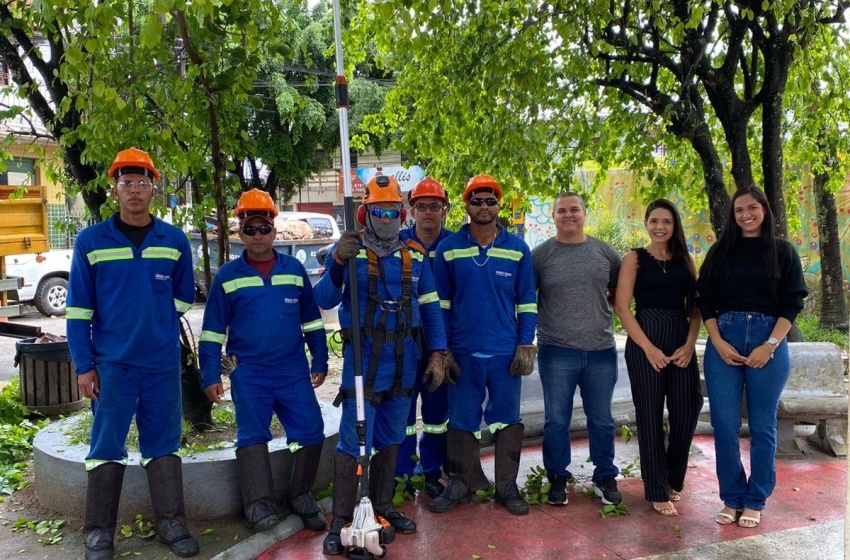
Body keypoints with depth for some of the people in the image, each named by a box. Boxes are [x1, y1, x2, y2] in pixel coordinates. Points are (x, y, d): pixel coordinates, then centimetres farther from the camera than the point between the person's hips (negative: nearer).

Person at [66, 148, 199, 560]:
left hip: (163, 363, 2)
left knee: (163, 444, 9)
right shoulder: (90, 241, -1)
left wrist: (153, 321, 7)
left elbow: (184, 297, 15)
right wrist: (83, 365, -5)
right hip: (111, 364, -1)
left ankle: (171, 523, 19)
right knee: (107, 446, 5)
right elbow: (78, 309, -1)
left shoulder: (175, 241, 4)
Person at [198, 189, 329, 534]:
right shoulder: (227, 276, 2)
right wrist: (211, 375, -2)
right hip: (249, 373, -1)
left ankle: (301, 497, 17)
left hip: (294, 371, 2)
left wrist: (319, 361, 9)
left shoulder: (294, 269, 6)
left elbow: (312, 320, 12)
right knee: (252, 436, -4)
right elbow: (213, 330, 4)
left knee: (311, 431, 0)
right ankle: (259, 504, 5)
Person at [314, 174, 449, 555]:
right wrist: (338, 262, -26)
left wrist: (438, 353, 4)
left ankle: (383, 508, 29)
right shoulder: (350, 250, -3)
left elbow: (430, 307, 11)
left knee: (390, 438, 14)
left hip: (404, 356, 4)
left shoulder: (416, 255, 7)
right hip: (363, 355, -4)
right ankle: (341, 521, 5)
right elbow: (324, 301, -11)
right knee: (354, 439, -6)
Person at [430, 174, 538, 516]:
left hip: (506, 352, 0)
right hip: (463, 352, 0)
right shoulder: (448, 249, 2)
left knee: (508, 420, 8)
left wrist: (526, 345, -2)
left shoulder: (517, 249, 3)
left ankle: (507, 487, 22)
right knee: (461, 420, 8)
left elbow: (527, 302, 5)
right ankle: (459, 485, 23)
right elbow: (440, 302, 5)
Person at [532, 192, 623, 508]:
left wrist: (604, 311, 5)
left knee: (601, 420, 12)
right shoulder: (540, 254, -1)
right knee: (556, 420, 6)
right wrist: (530, 335, -3)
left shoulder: (605, 252, 6)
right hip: (557, 351, -2)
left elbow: (619, 291, 18)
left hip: (601, 350, 2)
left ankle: (605, 478, 28)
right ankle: (558, 479, 22)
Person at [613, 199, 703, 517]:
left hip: (682, 343, 4)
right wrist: (648, 348, -13)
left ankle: (673, 480, 26)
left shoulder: (684, 260, 13)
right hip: (645, 342, -3)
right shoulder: (635, 258, 2)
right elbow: (622, 306, -6)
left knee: (687, 412, 2)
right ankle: (657, 491, 14)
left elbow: (695, 307, 9)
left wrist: (689, 344, -7)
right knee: (650, 415, 1)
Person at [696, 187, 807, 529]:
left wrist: (769, 345, -11)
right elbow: (704, 300, 5)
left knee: (762, 426, 5)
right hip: (723, 342, 1)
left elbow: (792, 304, 0)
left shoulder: (783, 252, 6)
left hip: (768, 342, -1)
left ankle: (756, 501, 16)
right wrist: (718, 342, -8)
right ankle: (732, 498, 14)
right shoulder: (720, 251, 9)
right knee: (724, 424, 1)